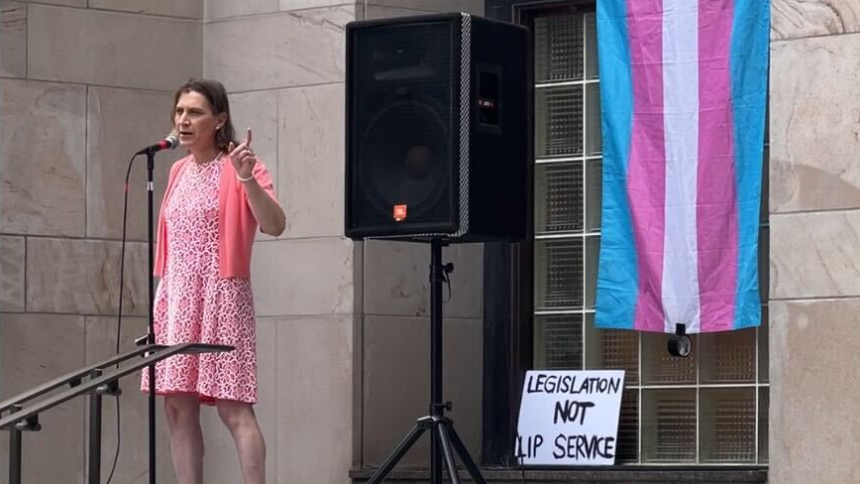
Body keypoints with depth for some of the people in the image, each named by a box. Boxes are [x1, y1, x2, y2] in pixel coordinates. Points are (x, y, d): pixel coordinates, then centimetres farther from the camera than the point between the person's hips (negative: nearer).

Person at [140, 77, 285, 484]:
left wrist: (248, 179, -31)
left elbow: (275, 225, -18)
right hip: (176, 299, 7)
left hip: (221, 298, -7)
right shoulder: (178, 172, 16)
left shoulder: (238, 167, -5)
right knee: (177, 408, 3)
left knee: (233, 407, -12)